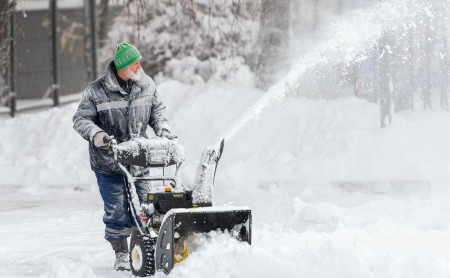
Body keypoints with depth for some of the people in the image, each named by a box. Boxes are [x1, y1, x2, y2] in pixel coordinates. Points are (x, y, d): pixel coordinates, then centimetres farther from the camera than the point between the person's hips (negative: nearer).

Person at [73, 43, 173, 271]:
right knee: (116, 210, -2)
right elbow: (81, 119, -7)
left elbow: (156, 110, 16)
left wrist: (163, 130, 0)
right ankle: (121, 254, 12)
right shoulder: (97, 91, -11)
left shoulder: (147, 85, 2)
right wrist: (95, 133, -25)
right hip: (108, 162, -4)